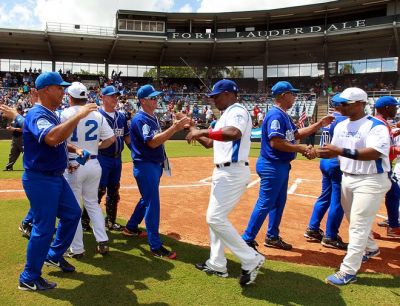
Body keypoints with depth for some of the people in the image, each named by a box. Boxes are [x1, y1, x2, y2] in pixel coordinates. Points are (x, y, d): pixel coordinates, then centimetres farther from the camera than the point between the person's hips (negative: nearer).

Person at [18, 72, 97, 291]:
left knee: (73, 213, 19)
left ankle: (54, 255, 36)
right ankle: (29, 278, 16)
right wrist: (78, 115, -37)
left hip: (56, 177, 10)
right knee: (44, 228, -1)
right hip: (40, 180, -10)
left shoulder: (52, 114, 10)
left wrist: (74, 149, 7)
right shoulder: (37, 114, -20)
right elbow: (52, 138, -41)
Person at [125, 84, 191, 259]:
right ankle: (155, 247, 1)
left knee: (147, 199, 22)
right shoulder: (140, 119, -17)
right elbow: (152, 142, -29)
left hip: (155, 165, 10)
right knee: (152, 204, -7)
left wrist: (175, 128, 4)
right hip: (145, 166, -10)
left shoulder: (152, 118, 13)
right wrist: (174, 128, -32)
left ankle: (131, 228, 41)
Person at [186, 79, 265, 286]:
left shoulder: (238, 111, -13)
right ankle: (217, 264, 25)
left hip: (233, 173, -11)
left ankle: (251, 259, -2)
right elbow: (209, 143, 23)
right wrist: (194, 130, 11)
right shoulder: (226, 115, 19)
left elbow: (234, 133, -36)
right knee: (215, 217, 14)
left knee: (215, 218, -13)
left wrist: (202, 131, -29)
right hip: (223, 172, 11)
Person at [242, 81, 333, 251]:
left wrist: (319, 124, 15)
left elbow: (297, 134, 20)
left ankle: (272, 237, 30)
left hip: (282, 166, 11)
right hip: (272, 166, -11)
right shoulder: (276, 115, -19)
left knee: (279, 202, 17)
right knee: (265, 204, -5)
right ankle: (247, 240, 5)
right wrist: (303, 149, -23)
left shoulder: (284, 116, 13)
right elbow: (275, 142, -27)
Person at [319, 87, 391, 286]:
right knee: (353, 220, 22)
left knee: (358, 225, -8)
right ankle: (370, 248, 48)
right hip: (347, 178, 8)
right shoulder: (341, 126, 8)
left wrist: (342, 151, -36)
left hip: (370, 181, -8)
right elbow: (335, 151, 11)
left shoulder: (376, 126, -16)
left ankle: (348, 271, -2)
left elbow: (374, 153, -29)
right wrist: (318, 153, -9)